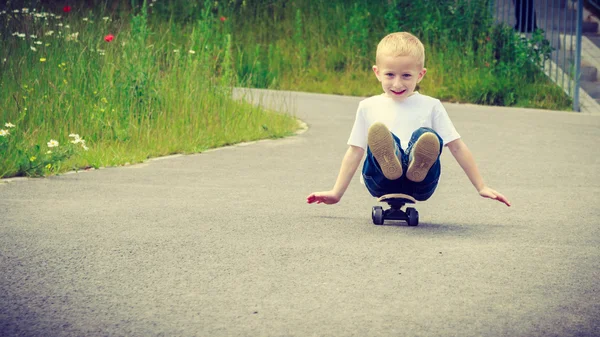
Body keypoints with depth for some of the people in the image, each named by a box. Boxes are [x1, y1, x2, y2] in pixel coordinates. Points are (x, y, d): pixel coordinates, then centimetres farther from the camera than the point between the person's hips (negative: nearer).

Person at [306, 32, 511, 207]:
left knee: (427, 136, -28)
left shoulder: (431, 107, 16)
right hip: (381, 181, 0)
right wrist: (336, 193, 19)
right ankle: (389, 164, -57)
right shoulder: (368, 107, 18)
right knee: (378, 131, -29)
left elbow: (457, 147, 15)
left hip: (420, 185, 0)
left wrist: (481, 187, 12)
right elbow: (355, 152, 22)